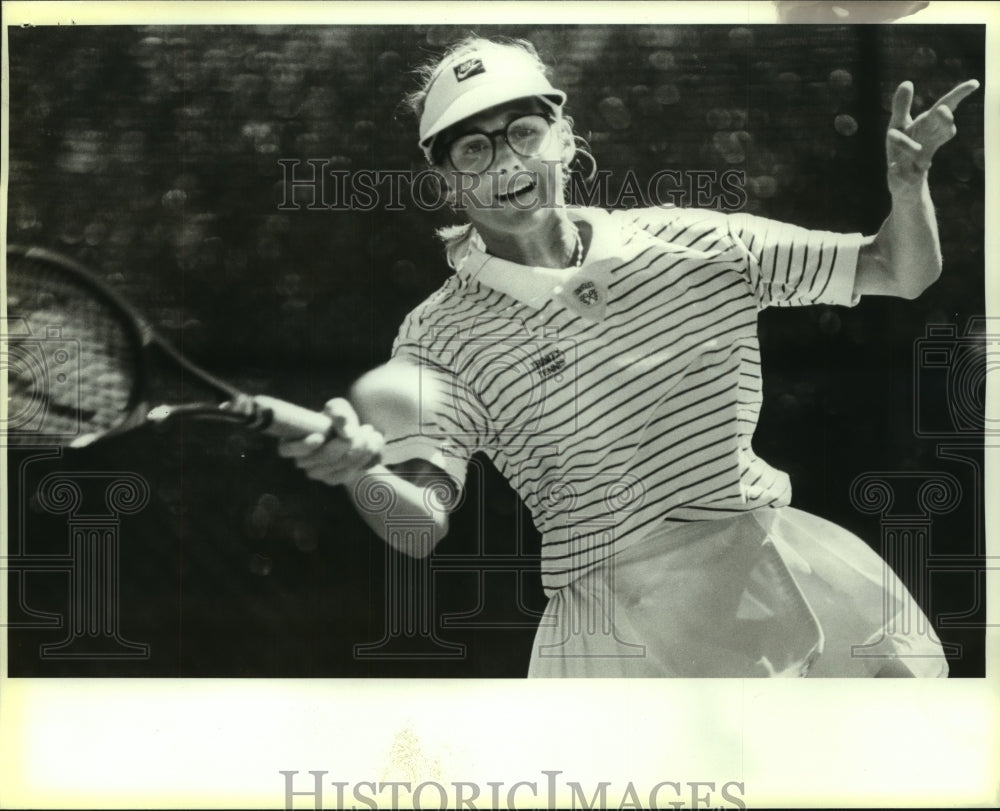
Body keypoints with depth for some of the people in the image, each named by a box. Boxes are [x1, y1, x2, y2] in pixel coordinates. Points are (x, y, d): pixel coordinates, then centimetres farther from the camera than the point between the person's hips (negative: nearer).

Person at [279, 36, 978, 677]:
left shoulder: (698, 241, 4)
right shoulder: (441, 337, -5)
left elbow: (903, 272, 9)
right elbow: (421, 529, -16)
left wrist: (909, 184, -12)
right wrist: (362, 476, -39)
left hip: (777, 559, 4)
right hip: (613, 616, -4)